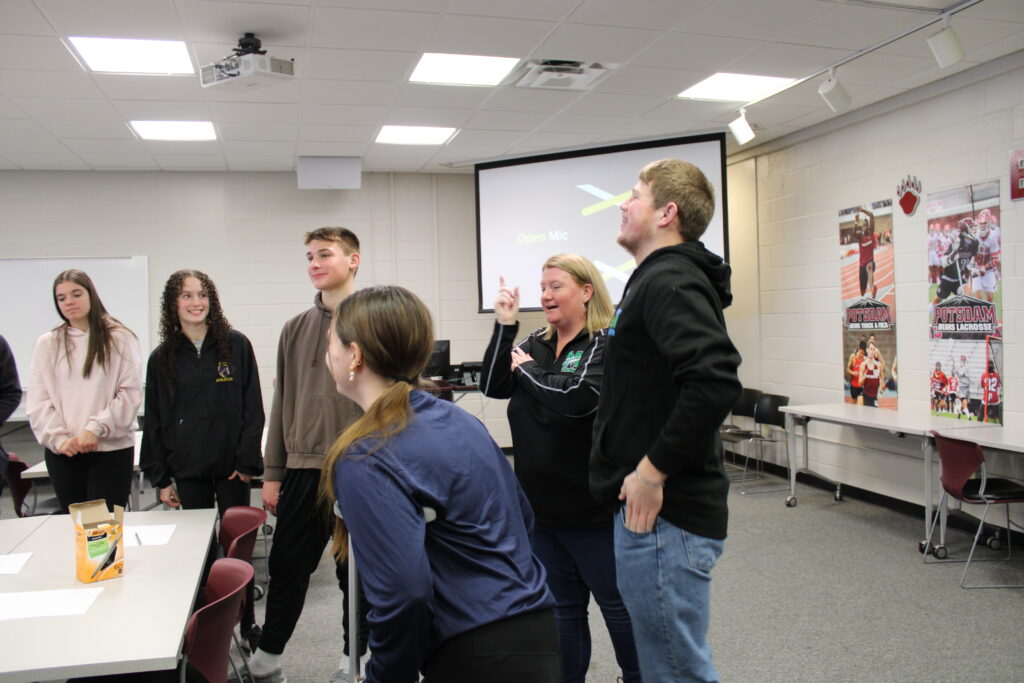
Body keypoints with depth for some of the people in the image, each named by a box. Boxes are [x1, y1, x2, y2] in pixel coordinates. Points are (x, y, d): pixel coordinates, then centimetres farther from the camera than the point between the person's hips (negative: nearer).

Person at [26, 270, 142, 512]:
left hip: (112, 449, -3)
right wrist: (58, 438, -8)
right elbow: (37, 402, 5)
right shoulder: (47, 344, 10)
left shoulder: (120, 339, 2)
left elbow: (131, 393, -4)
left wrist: (96, 428, -13)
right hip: (63, 453, 3)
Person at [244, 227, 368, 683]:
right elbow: (282, 403, 11)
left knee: (356, 569, 10)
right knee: (287, 566, 11)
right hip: (303, 469, 4)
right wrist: (273, 473, 10)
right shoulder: (296, 329, 9)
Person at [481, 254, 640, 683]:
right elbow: (492, 387, 0)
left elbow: (576, 398, -28)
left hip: (591, 507, -6)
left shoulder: (607, 344, -12)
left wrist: (527, 369, -13)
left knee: (617, 604, 10)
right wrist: (504, 326, -7)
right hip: (541, 505, 6)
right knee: (562, 606, 19)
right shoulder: (537, 342, 8)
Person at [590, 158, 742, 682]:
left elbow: (715, 381, -30)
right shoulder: (659, 278, 16)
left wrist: (653, 471, -23)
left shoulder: (668, 282, -16)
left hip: (664, 515, -10)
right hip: (658, 506, 10)